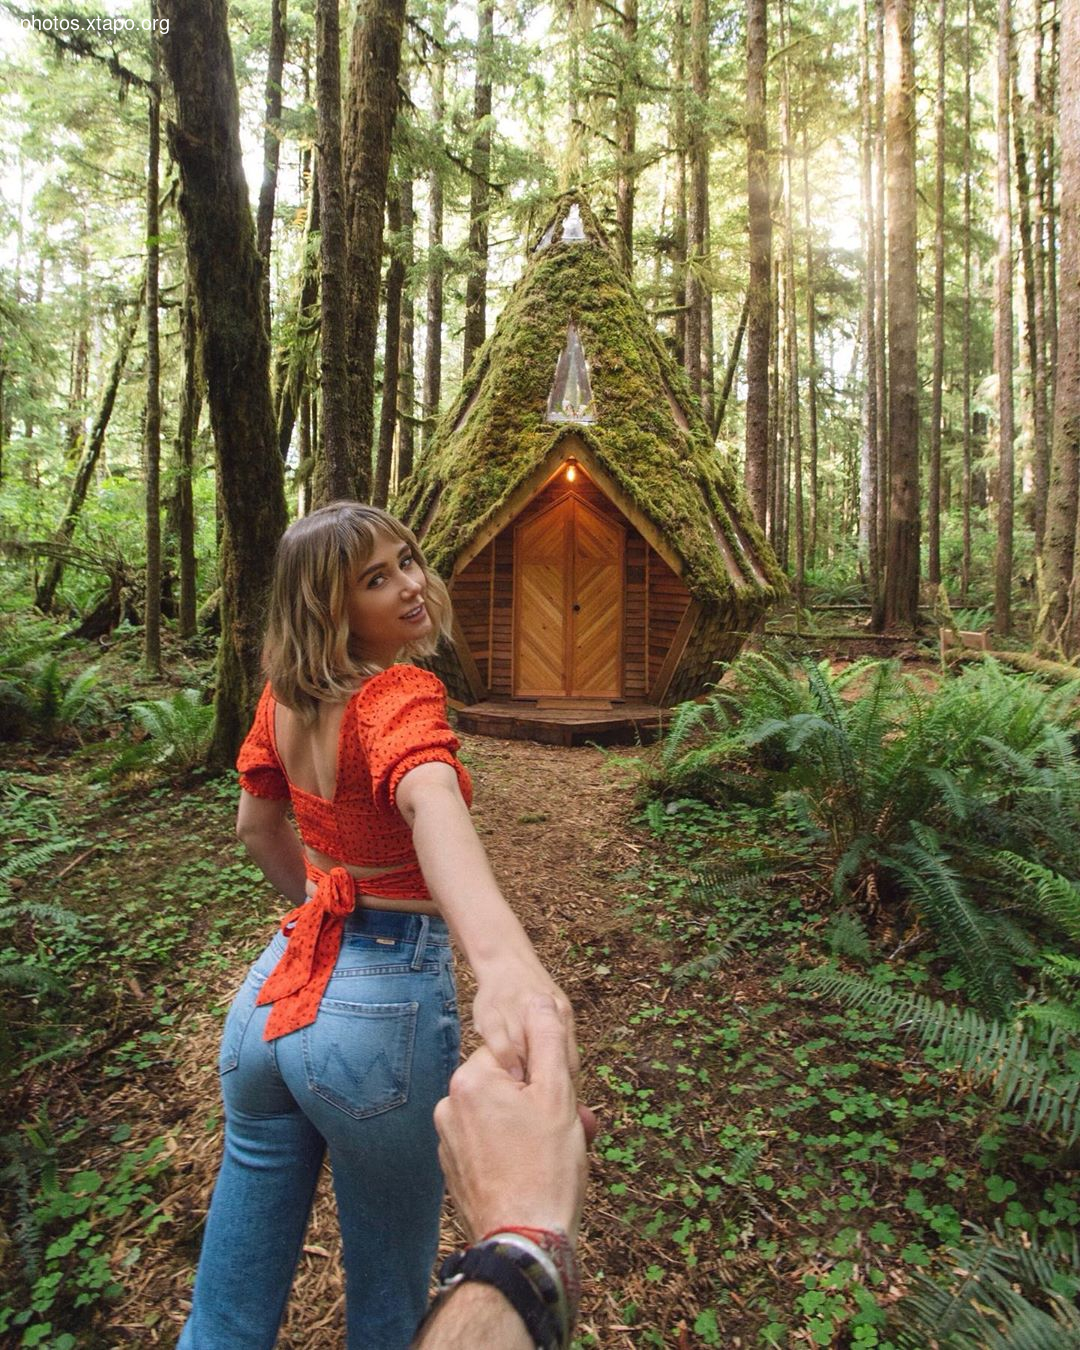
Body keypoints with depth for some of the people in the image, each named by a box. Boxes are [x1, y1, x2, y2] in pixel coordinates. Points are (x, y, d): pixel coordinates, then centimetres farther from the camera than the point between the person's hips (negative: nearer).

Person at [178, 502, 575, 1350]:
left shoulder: (284, 694, 2)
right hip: (389, 1002, -6)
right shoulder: (399, 697, -20)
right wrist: (502, 956, -59)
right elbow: (430, 802, -42)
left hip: (271, 990, 6)